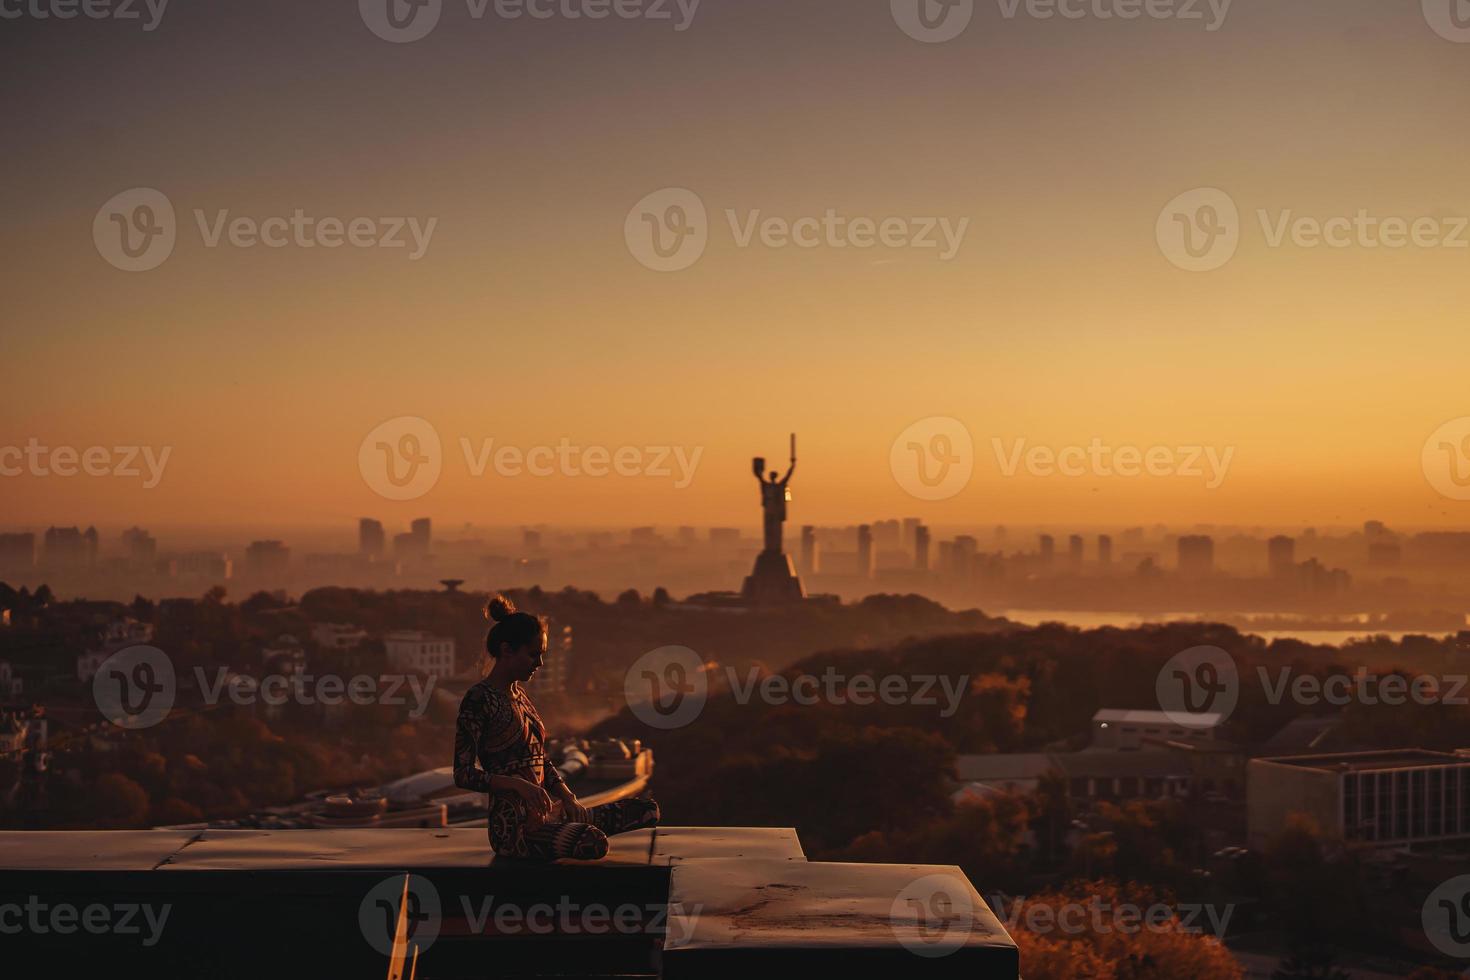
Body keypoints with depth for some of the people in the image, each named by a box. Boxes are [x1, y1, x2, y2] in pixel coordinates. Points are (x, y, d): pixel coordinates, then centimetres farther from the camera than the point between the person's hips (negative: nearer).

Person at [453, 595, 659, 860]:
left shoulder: (518, 694, 17)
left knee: (647, 810, 3)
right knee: (593, 841, -35)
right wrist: (519, 784, -27)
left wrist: (568, 797, 5)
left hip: (542, 816, 9)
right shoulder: (479, 699, -10)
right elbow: (463, 774, -16)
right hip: (513, 826, -9)